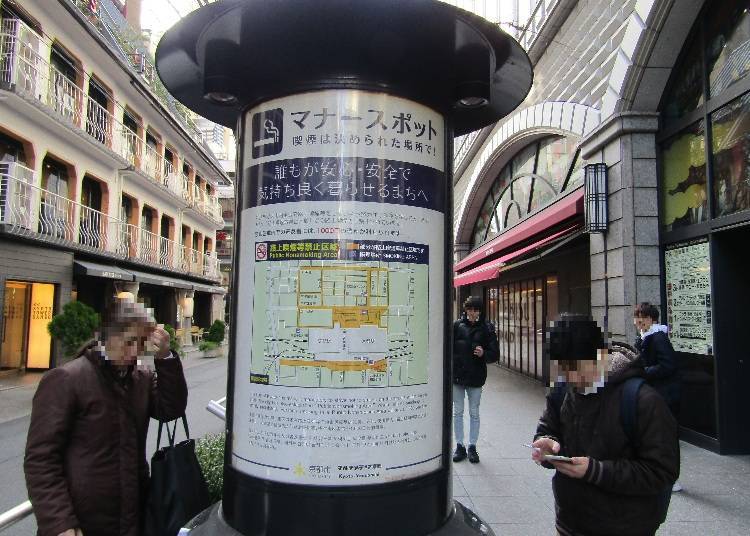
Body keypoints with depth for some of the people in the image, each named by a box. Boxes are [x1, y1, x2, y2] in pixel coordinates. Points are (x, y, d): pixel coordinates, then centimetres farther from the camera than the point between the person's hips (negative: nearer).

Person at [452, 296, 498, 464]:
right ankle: (459, 446, 22)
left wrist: (483, 354, -19)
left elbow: (494, 354, 0)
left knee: (474, 413, 10)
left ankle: (472, 447, 22)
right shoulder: (457, 325, -2)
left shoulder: (486, 328, -1)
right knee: (458, 412, 10)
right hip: (457, 375, 1)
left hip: (476, 376, 0)